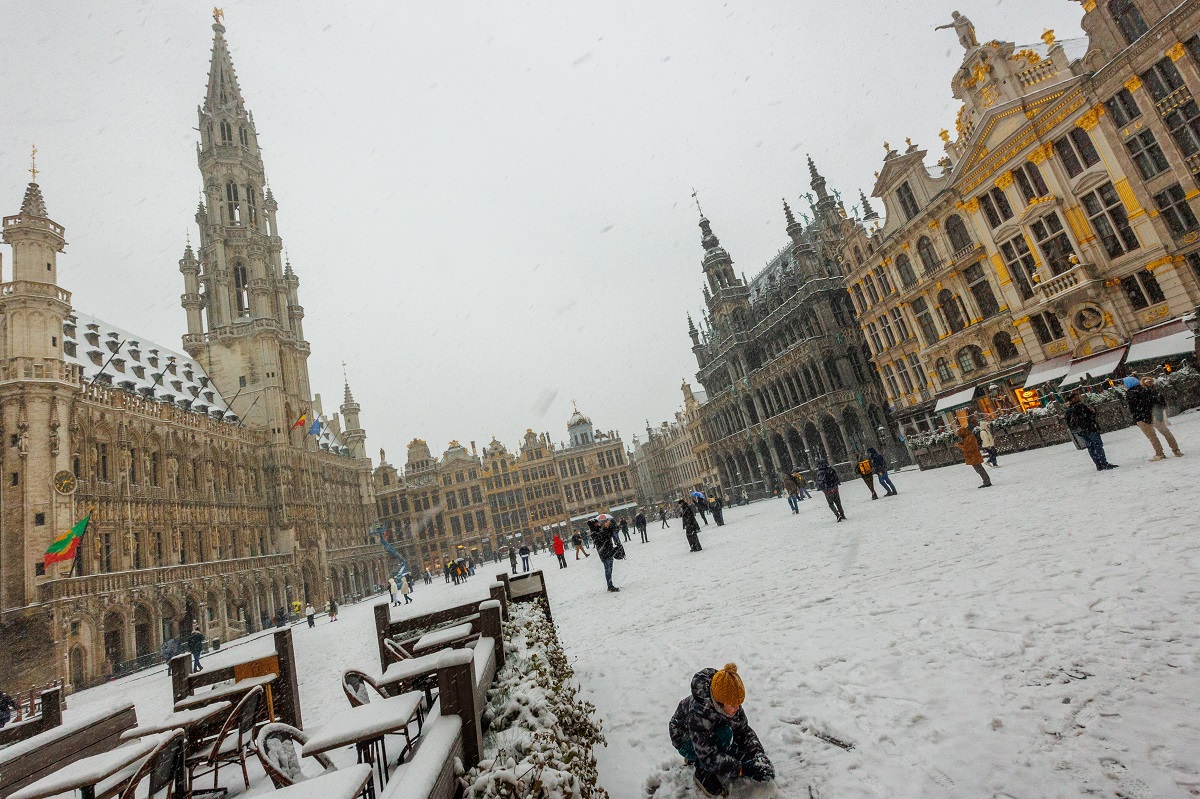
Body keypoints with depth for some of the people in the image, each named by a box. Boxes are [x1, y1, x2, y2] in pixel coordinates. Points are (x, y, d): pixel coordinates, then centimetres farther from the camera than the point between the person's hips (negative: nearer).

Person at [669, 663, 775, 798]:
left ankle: (697, 760, 9)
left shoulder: (729, 704, -20)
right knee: (725, 734, -32)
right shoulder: (698, 713, -40)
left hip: (711, 735, 7)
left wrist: (759, 755, -25)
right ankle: (704, 775, -11)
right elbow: (708, 757, -35)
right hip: (686, 741, -7)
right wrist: (742, 769, -37)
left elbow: (744, 731, -10)